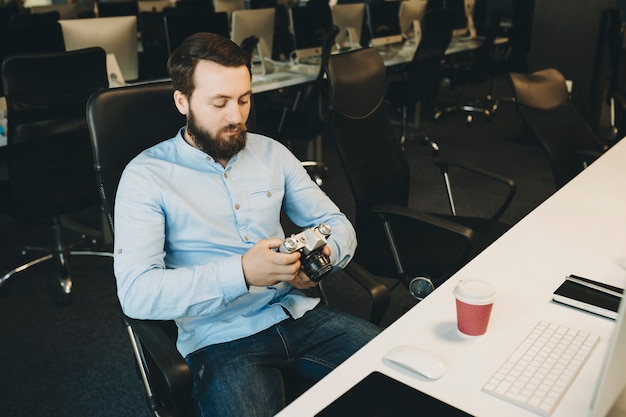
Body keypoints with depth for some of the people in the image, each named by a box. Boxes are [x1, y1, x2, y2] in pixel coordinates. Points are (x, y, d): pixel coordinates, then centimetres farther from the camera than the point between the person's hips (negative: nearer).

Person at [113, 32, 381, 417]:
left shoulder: (272, 153, 8)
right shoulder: (146, 176, -6)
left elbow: (337, 224, 12)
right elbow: (136, 292, -15)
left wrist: (323, 255, -12)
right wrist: (241, 272, -26)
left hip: (300, 313, 5)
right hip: (222, 339, -4)